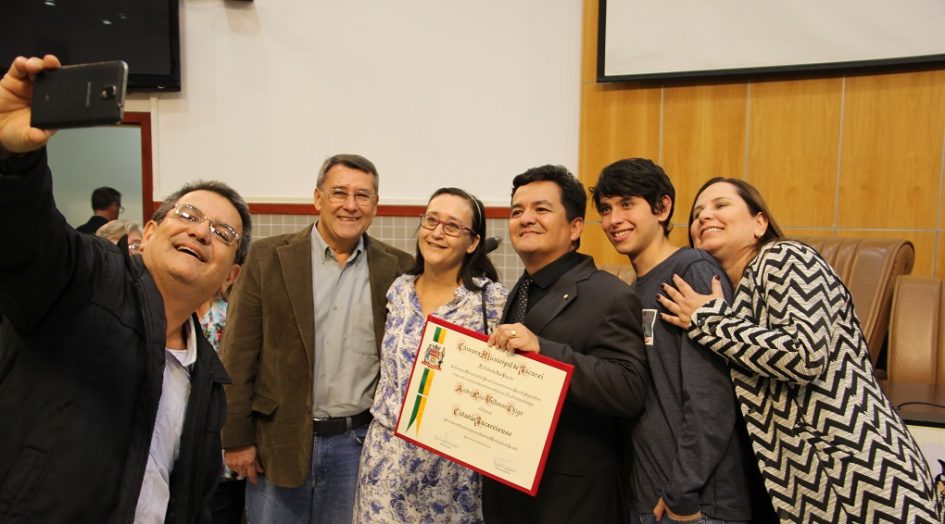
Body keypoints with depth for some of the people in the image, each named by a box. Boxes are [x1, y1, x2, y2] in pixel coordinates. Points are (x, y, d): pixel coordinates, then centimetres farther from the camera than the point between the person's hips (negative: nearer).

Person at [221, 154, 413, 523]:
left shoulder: (397, 268, -1)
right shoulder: (269, 257, -4)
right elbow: (238, 354, -3)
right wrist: (237, 438, -4)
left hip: (358, 442, 1)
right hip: (278, 440, 0)